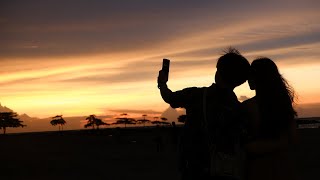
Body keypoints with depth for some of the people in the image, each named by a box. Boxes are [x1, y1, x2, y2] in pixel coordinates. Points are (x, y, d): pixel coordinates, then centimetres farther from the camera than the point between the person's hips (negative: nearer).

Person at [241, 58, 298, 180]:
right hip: (282, 166, 5)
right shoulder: (284, 102, 2)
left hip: (258, 167, -5)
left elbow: (246, 144, -14)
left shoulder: (247, 106, -14)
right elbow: (292, 139, 5)